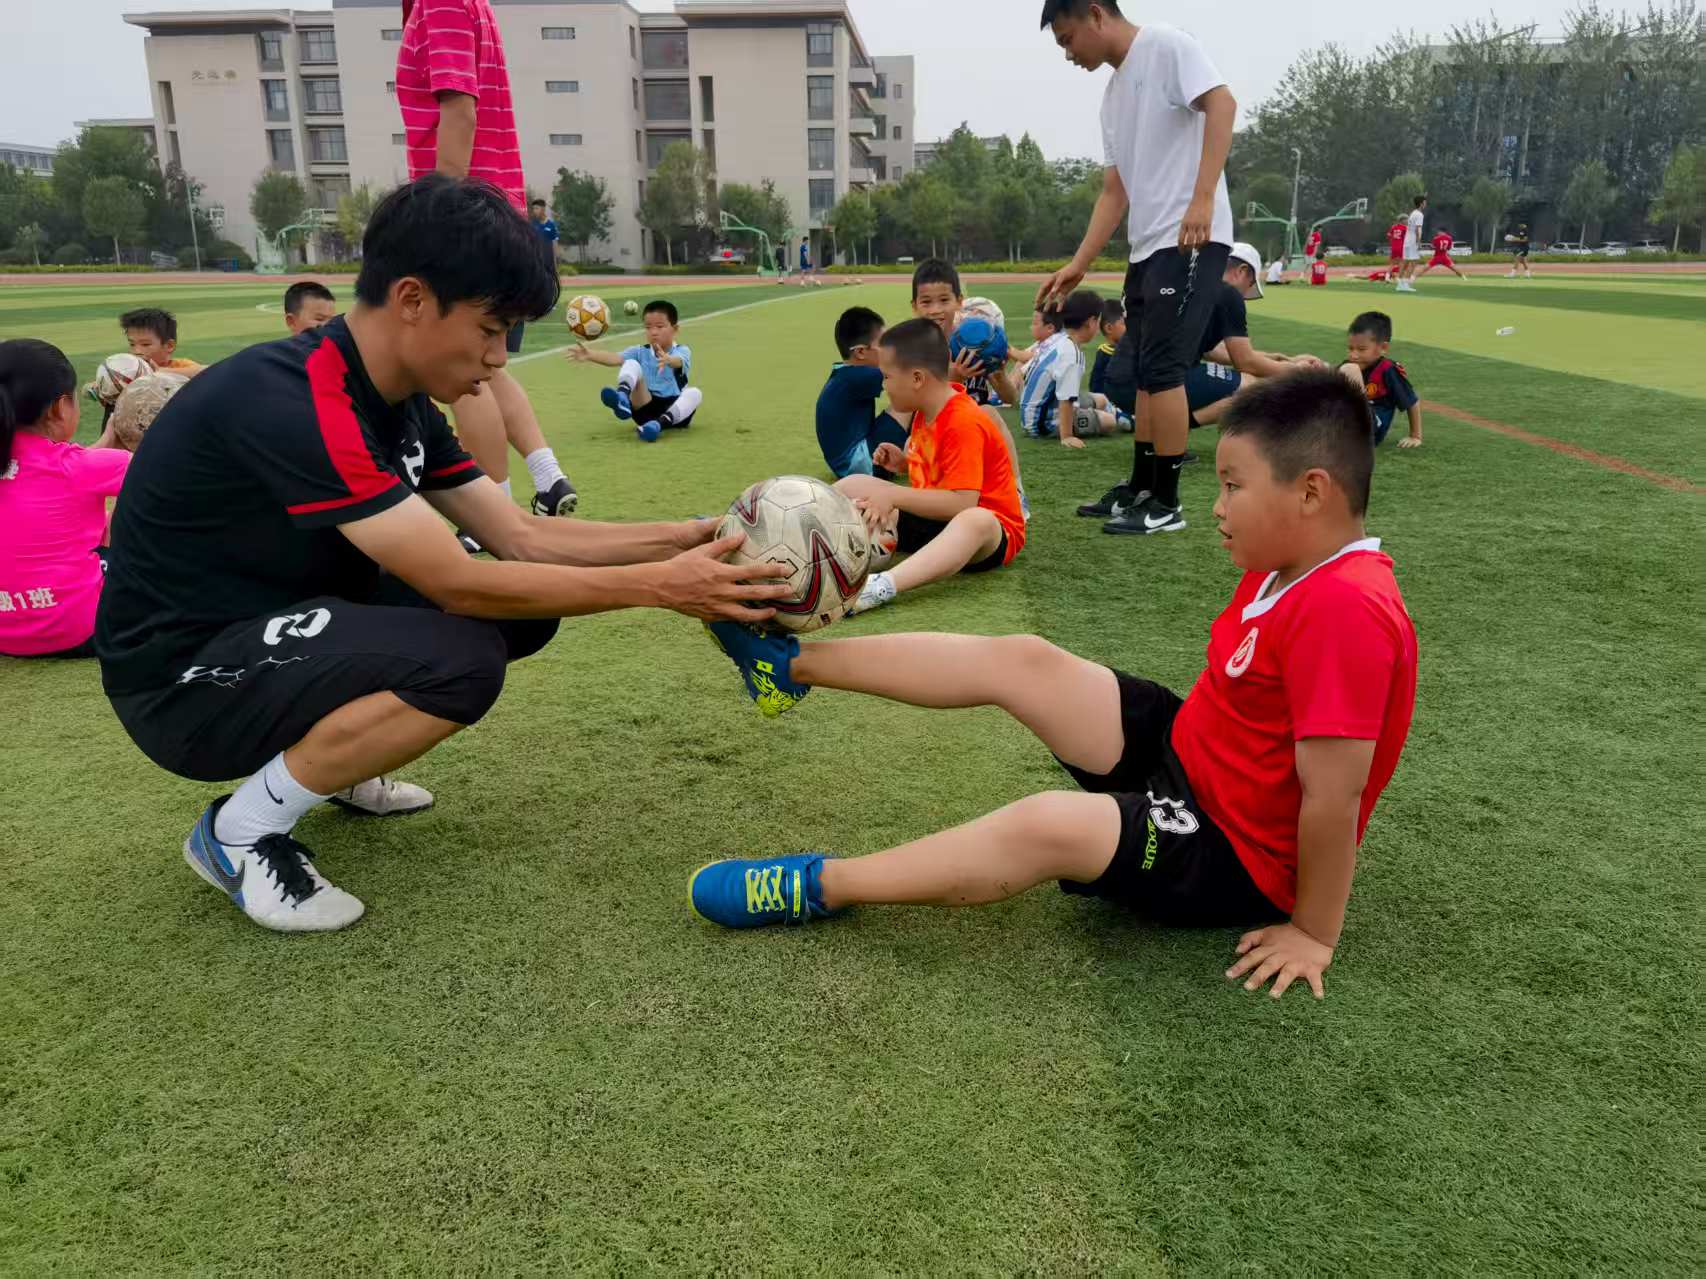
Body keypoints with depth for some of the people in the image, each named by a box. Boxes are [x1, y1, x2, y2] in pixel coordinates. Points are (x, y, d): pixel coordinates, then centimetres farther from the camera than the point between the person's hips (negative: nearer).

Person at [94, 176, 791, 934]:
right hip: (186, 677, -9)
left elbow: (524, 539, -1)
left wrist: (687, 539, -11)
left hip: (283, 624, 9)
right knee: (460, 660, -31)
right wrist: (659, 585, -28)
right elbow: (459, 584, -31)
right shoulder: (293, 407, -29)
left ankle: (333, 762, 16)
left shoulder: (399, 403, 0)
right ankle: (240, 831, -8)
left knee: (525, 607, -2)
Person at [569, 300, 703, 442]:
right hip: (646, 408, 1)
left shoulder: (682, 351, -4)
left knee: (695, 393, -31)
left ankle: (661, 423, -46)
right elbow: (615, 359, -12)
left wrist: (668, 360, -55)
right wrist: (590, 355, -31)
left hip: (673, 409, -1)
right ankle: (622, 398, -45)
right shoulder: (640, 352, 5)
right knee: (631, 364, -15)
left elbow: (678, 361, -29)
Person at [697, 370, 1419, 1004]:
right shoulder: (1292, 570, 2)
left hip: (1238, 858, -8)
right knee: (1022, 661, -3)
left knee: (1050, 825, -32)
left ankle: (817, 886, -16)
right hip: (1181, 752, 9)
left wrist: (1314, 933, -21)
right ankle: (788, 665, 1)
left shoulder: (1345, 612, -31)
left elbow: (1331, 798, -28)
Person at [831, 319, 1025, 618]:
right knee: (853, 484, 9)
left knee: (976, 521, -46)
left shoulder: (963, 423, -23)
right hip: (932, 516, 10)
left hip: (993, 528, -10)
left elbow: (962, 503, -31)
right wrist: (904, 462, 3)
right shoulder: (927, 411, 5)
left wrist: (894, 496, -29)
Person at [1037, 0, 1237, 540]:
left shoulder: (1166, 45, -3)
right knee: (1144, 369, 11)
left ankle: (1166, 503, -4)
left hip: (1190, 239, -9)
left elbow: (1221, 103, -17)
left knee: (1161, 367, -11)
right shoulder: (1113, 96, 21)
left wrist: (1202, 198, -27)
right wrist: (1077, 265, 13)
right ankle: (1142, 489, 21)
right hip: (1147, 245, 9)